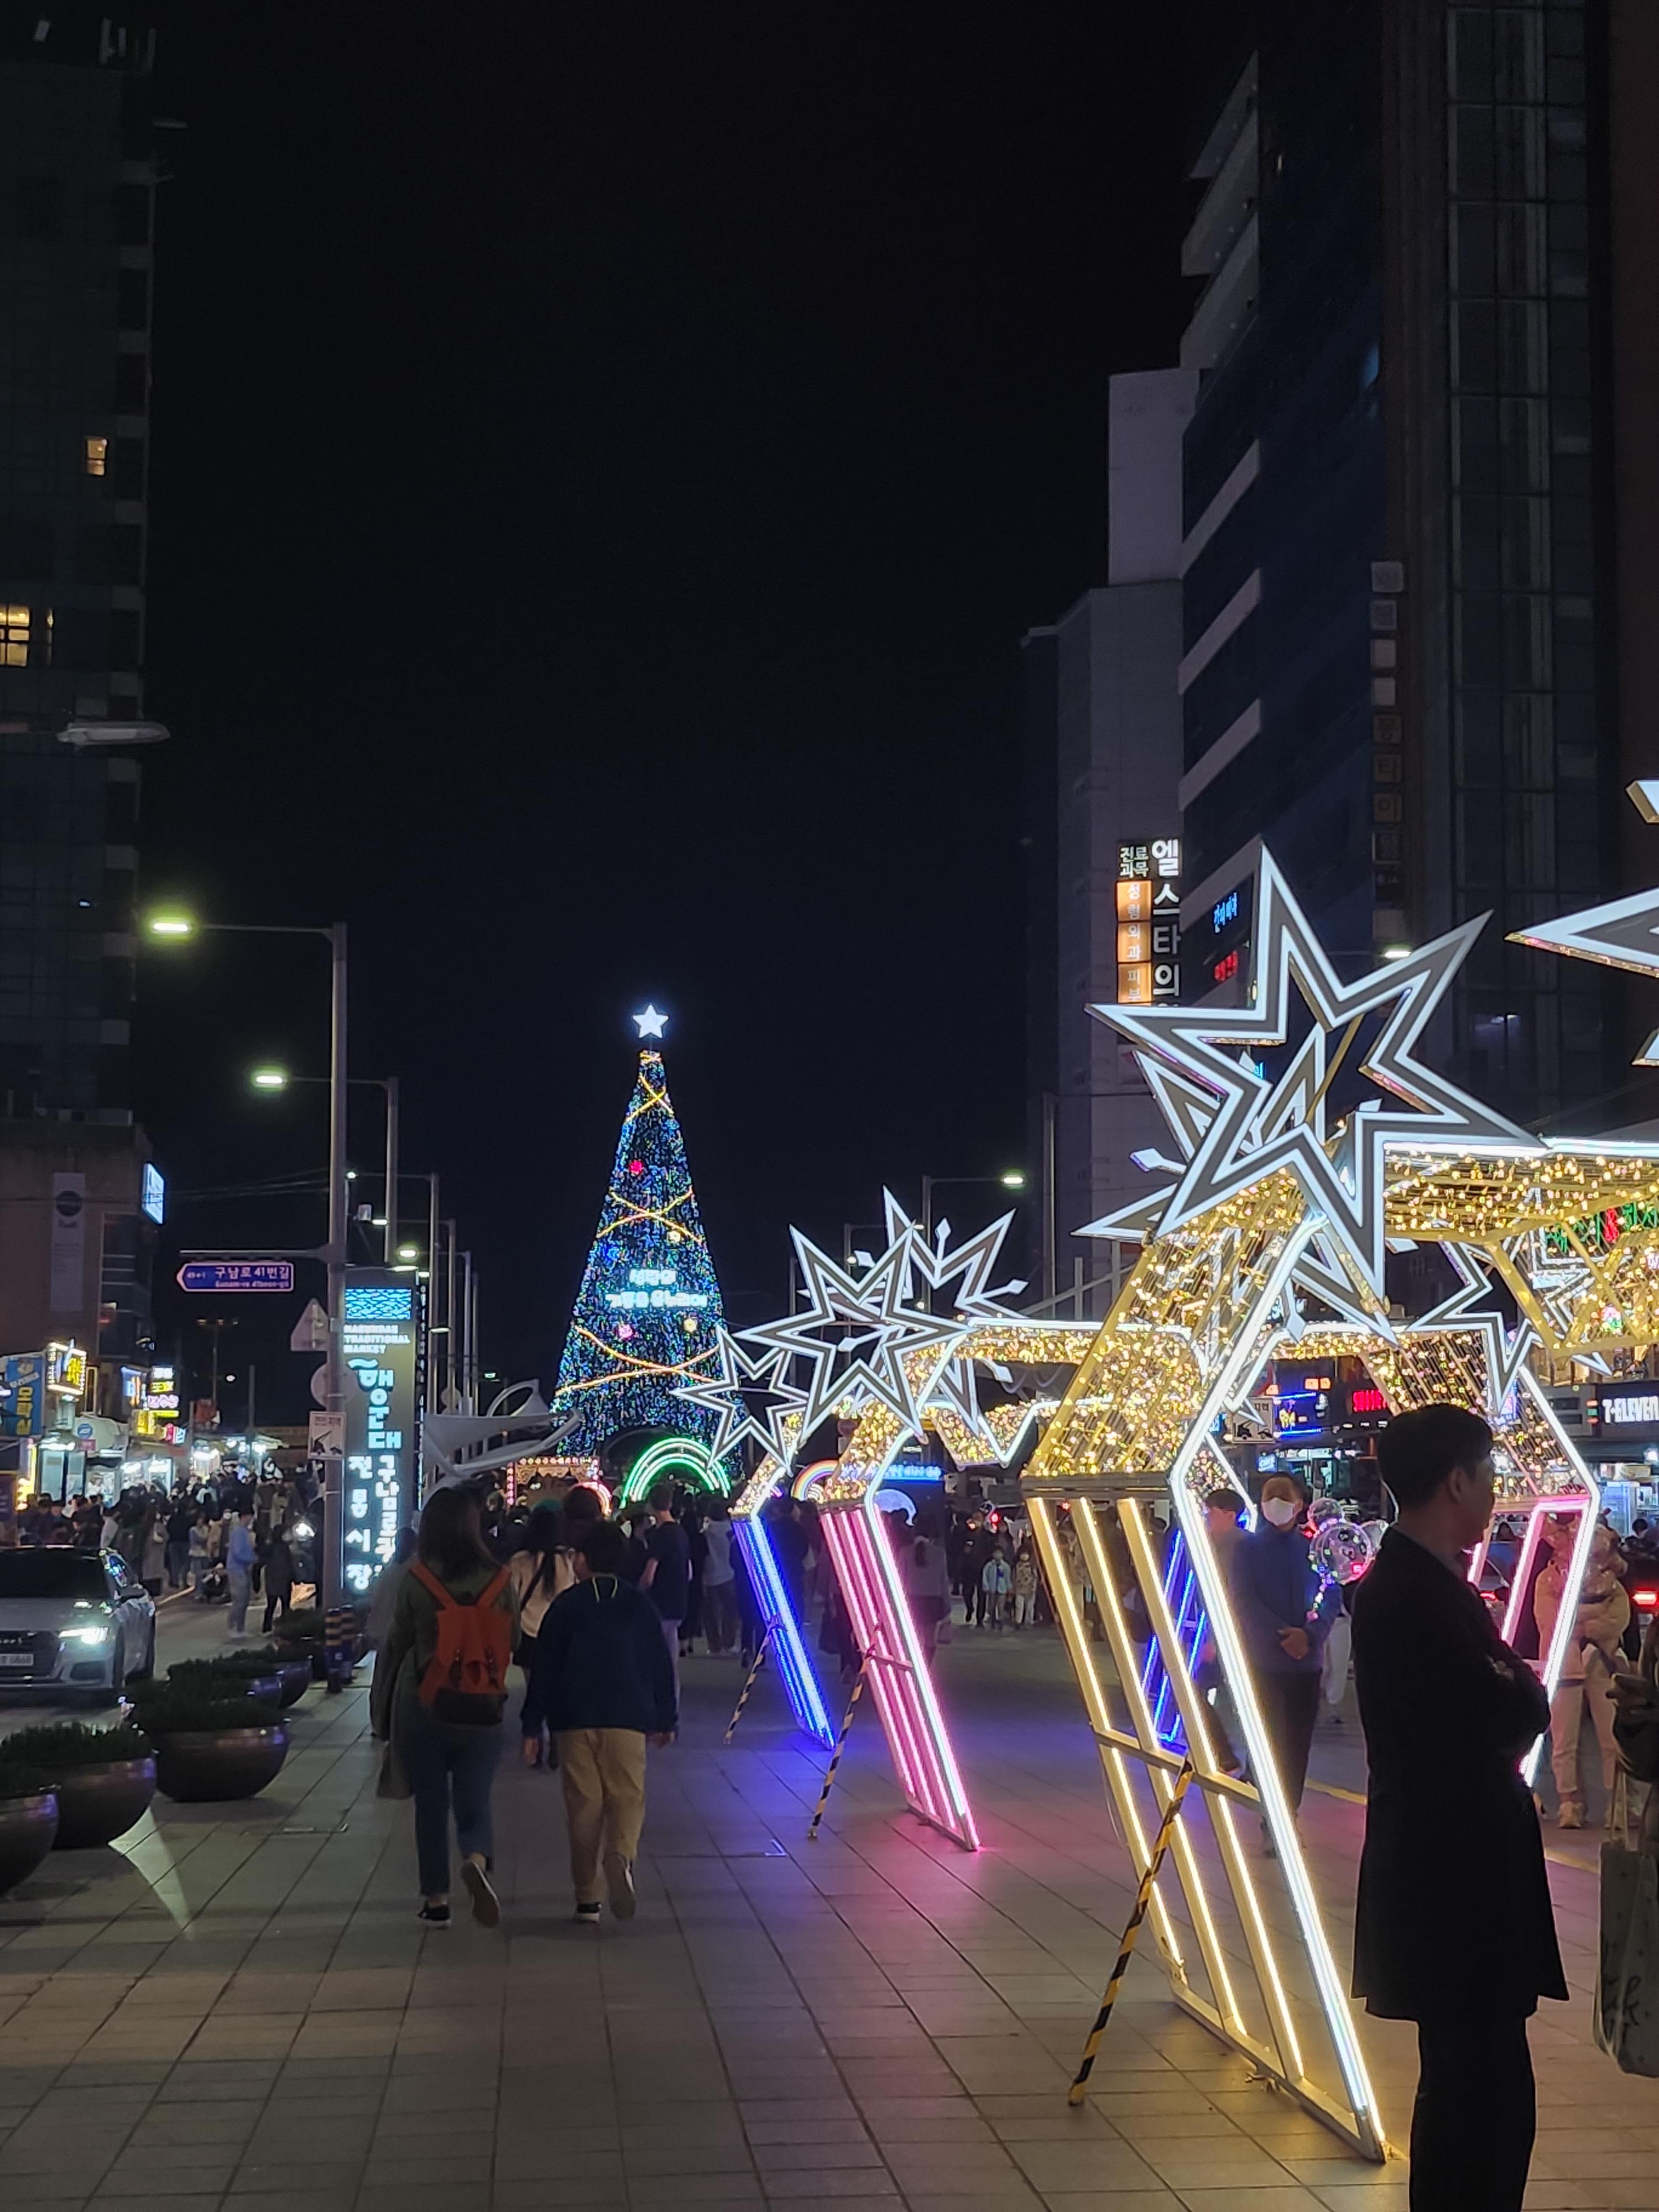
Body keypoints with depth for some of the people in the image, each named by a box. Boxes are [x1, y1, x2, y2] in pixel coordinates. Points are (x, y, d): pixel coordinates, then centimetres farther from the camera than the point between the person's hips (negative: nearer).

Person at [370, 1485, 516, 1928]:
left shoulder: (416, 1581, -8)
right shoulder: (499, 1580, -3)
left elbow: (395, 1645, -1)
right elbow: (512, 1640, 6)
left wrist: (381, 1709, 9)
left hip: (422, 1709, -1)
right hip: (482, 1711, 1)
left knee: (431, 1806, 12)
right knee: (475, 1804, 6)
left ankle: (436, 1900, 16)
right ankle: (477, 1861, -24)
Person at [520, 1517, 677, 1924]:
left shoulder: (565, 1607, 1)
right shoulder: (640, 1606, 6)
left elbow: (543, 1669, 0)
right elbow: (661, 1665, 8)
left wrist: (533, 1727, 5)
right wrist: (666, 1719, 17)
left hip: (574, 1720, 0)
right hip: (628, 1720, 0)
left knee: (584, 1804, 6)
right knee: (627, 1797, 3)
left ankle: (587, 1899, 8)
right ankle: (621, 1855, -29)